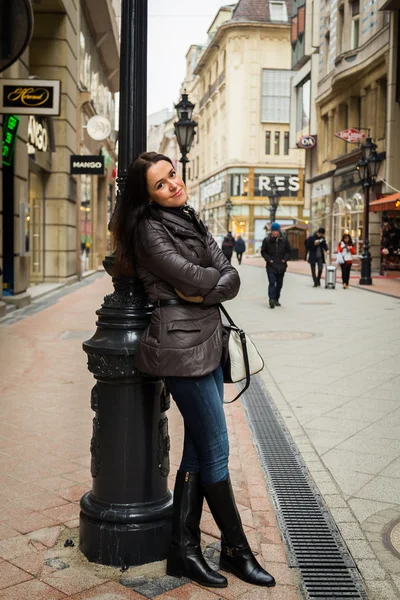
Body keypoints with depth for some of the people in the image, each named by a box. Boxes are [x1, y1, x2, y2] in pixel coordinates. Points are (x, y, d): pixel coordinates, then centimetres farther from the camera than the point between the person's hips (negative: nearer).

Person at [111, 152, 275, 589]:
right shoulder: (150, 230, -8)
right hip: (182, 348, -8)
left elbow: (230, 277, 5)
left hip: (207, 345, 8)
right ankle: (236, 549, 18)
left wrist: (204, 291, -11)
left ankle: (184, 551, 20)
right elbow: (190, 276, -18)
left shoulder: (192, 222, 15)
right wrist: (217, 281, 0)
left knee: (199, 451, 10)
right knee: (216, 451, 1)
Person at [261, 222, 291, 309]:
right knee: (272, 282, -16)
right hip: (271, 266, -3)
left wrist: (285, 259, -4)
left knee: (279, 284, 10)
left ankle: (276, 299, 22)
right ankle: (272, 299, -24)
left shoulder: (284, 240, 3)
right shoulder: (266, 240, -2)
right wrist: (269, 259, -9)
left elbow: (288, 251, 10)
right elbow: (263, 252, 4)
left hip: (281, 265, 3)